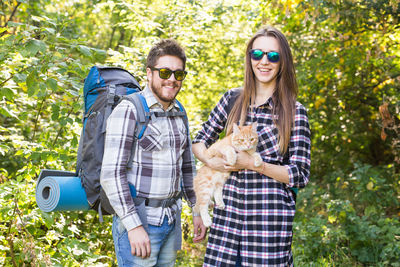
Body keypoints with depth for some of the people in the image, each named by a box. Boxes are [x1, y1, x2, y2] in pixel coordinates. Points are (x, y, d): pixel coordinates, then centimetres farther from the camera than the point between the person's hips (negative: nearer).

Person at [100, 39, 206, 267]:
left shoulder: (178, 113, 11)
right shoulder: (129, 111, -12)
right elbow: (111, 173, -18)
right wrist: (134, 226, -20)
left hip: (172, 221, 7)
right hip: (138, 220, -7)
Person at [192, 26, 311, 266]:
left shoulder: (295, 112, -1)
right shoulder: (233, 99, 8)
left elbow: (300, 175, -3)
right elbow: (199, 141, 17)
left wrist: (252, 163, -14)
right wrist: (211, 161, -5)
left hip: (270, 215, -3)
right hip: (229, 210, 3)